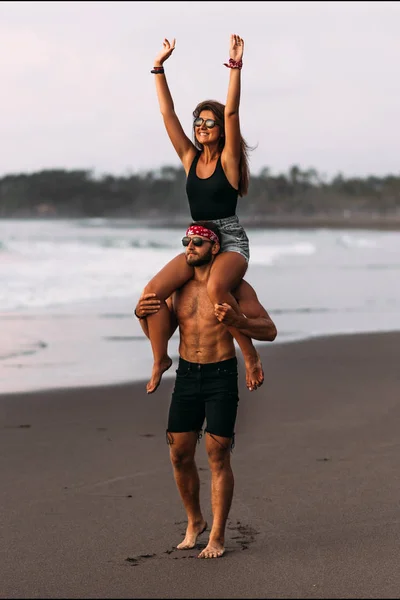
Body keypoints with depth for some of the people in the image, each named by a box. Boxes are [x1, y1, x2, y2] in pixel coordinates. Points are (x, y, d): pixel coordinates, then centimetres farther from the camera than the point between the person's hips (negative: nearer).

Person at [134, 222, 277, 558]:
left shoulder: (234, 286, -5)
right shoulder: (179, 286, 10)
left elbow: (269, 331, -9)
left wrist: (237, 321, -28)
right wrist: (143, 316, -7)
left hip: (221, 378, -4)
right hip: (186, 377, 5)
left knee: (218, 456, -6)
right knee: (180, 455, 4)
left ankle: (217, 537, 3)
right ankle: (194, 521, 25)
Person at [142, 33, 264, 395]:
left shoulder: (228, 160, -4)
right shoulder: (190, 159, 9)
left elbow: (232, 113, -17)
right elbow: (168, 114, 6)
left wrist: (236, 69, -25)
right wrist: (159, 68, 2)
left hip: (231, 242, -5)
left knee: (215, 288, -38)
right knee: (153, 291, -17)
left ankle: (251, 355, -23)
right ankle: (160, 359, 0)